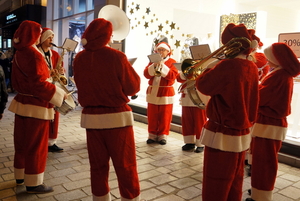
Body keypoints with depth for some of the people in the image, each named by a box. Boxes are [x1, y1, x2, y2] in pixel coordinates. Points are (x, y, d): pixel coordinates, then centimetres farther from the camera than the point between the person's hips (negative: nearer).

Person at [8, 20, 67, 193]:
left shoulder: (18, 54, 11)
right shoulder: (33, 54, -18)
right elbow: (39, 83, -23)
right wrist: (60, 93, -15)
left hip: (22, 102, 9)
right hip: (36, 106, -9)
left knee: (22, 142, 18)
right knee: (36, 145, 1)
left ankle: (20, 176, 33)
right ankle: (33, 183, 12)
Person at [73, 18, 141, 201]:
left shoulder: (80, 59, 0)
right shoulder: (116, 57, -13)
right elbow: (133, 87, -5)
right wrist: (129, 68, 11)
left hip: (91, 117, 5)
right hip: (117, 116, -4)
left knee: (98, 166, 16)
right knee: (126, 166, 9)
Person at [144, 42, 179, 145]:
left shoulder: (172, 62, 1)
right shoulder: (152, 61, 11)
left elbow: (173, 76, -14)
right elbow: (146, 74, -2)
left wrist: (162, 66, -17)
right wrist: (154, 65, -16)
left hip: (166, 93, -3)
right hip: (152, 92, 3)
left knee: (164, 116, 2)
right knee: (152, 116, 7)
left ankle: (162, 135, 12)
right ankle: (152, 135, 16)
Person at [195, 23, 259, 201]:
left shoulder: (228, 65, -22)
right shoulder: (251, 67, 5)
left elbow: (203, 85, -12)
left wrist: (213, 66, 0)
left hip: (223, 134, -8)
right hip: (242, 132, 9)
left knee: (215, 186, 7)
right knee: (234, 181, 22)